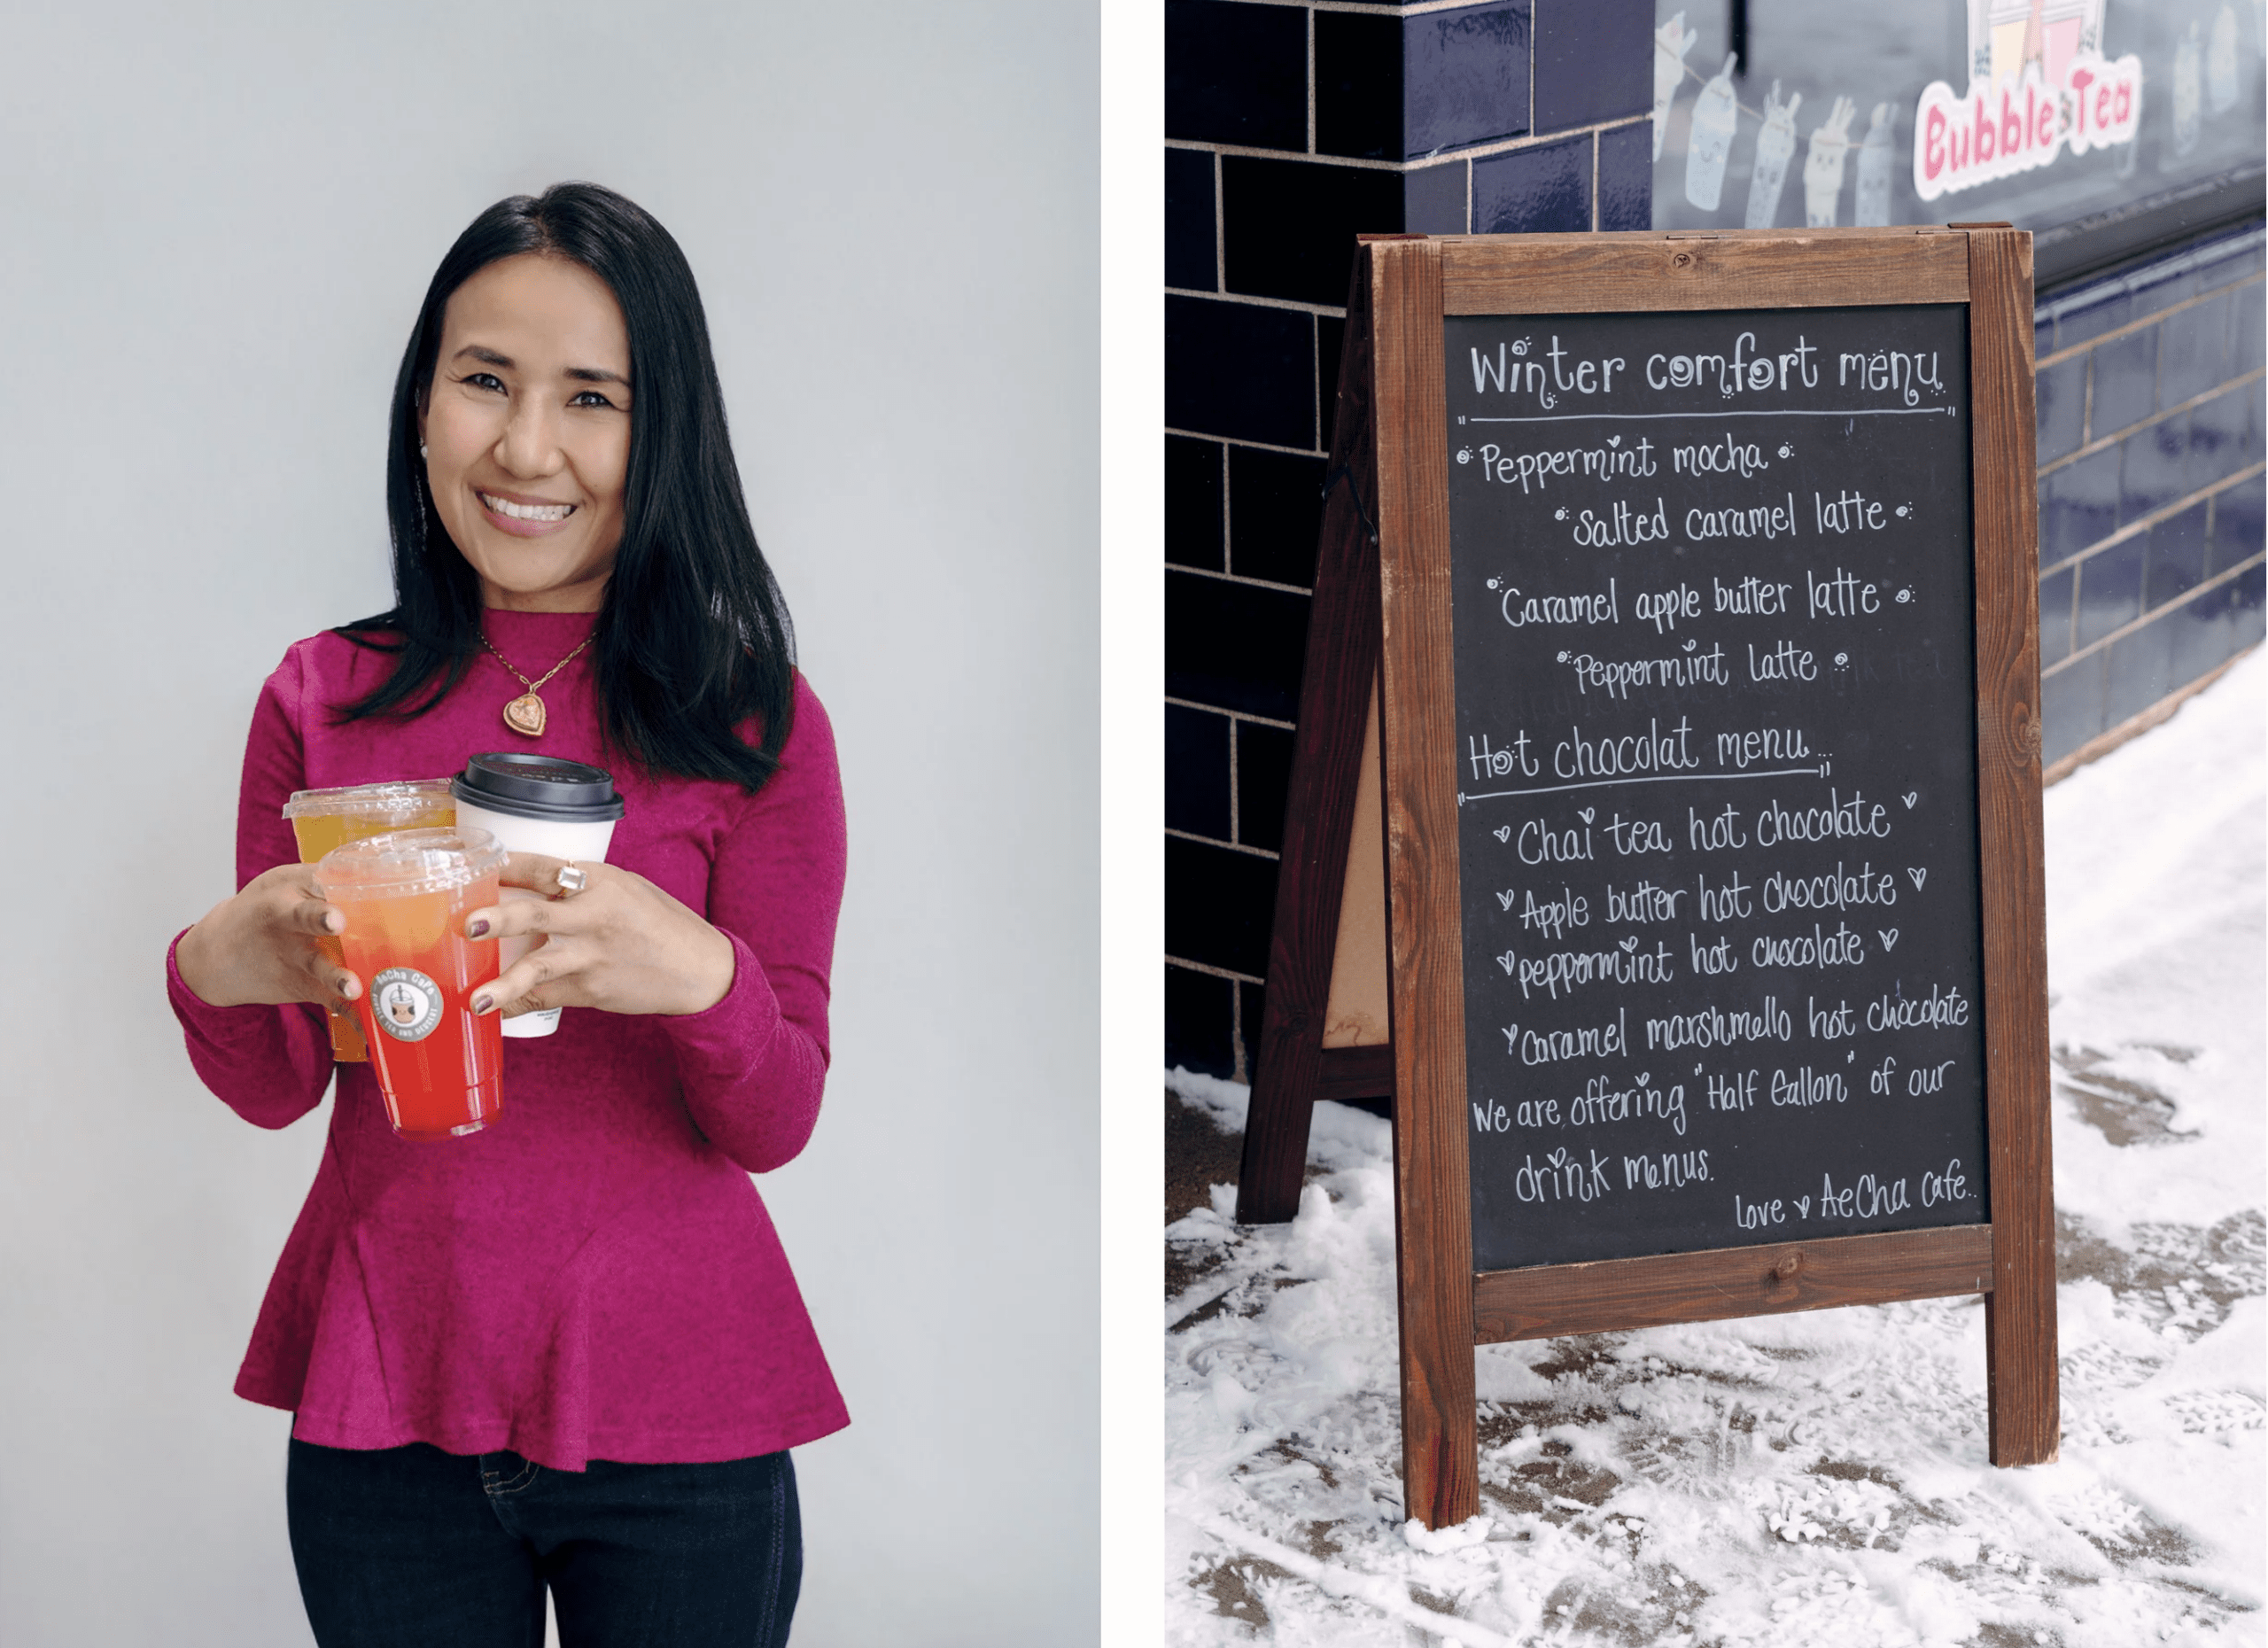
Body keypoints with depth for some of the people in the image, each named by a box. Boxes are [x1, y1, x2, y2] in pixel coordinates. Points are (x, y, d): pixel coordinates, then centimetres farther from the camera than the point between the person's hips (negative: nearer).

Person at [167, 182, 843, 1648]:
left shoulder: (753, 721, -4)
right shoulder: (322, 702, 3)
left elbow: (775, 1124, -7)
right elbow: (278, 1091, 6)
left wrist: (701, 978, -29)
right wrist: (214, 977, -17)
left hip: (674, 1429, -1)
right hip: (385, 1414, 2)